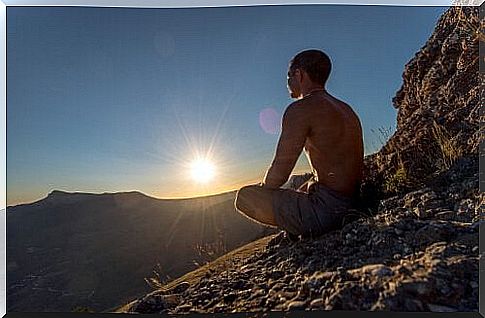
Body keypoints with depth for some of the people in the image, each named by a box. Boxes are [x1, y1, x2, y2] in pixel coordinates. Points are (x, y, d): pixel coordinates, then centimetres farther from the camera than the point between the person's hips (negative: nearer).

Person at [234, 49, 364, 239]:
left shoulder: (301, 108, -14)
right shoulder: (345, 109, 15)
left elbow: (279, 173, -16)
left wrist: (262, 189, 5)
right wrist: (305, 188, 22)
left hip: (327, 209, -9)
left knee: (245, 197, -5)